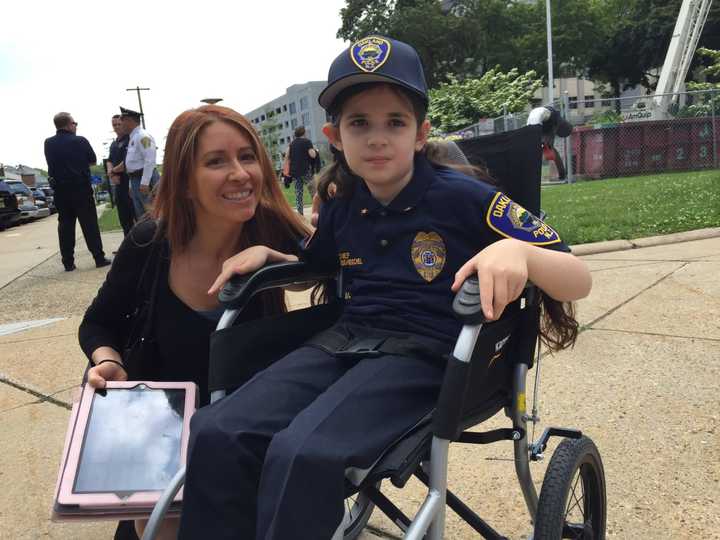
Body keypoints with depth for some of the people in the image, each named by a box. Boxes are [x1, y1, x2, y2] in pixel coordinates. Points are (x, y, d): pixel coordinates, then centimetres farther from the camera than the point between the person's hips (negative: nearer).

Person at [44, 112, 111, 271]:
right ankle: (99, 258, 3)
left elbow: (52, 163, 16)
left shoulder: (48, 143, 2)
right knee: (89, 224, 2)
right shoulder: (80, 141, -8)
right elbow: (93, 161, 4)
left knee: (65, 225, 8)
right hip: (81, 188, -3)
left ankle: (68, 262, 8)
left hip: (60, 191, 3)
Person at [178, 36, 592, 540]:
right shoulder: (342, 207, 10)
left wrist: (518, 251, -30)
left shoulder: (462, 197, -6)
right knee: (216, 433, -19)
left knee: (302, 453, -31)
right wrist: (265, 252, 9)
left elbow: (579, 281, -7)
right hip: (345, 340, 5)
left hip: (424, 352, -4)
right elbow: (312, 268, 31)